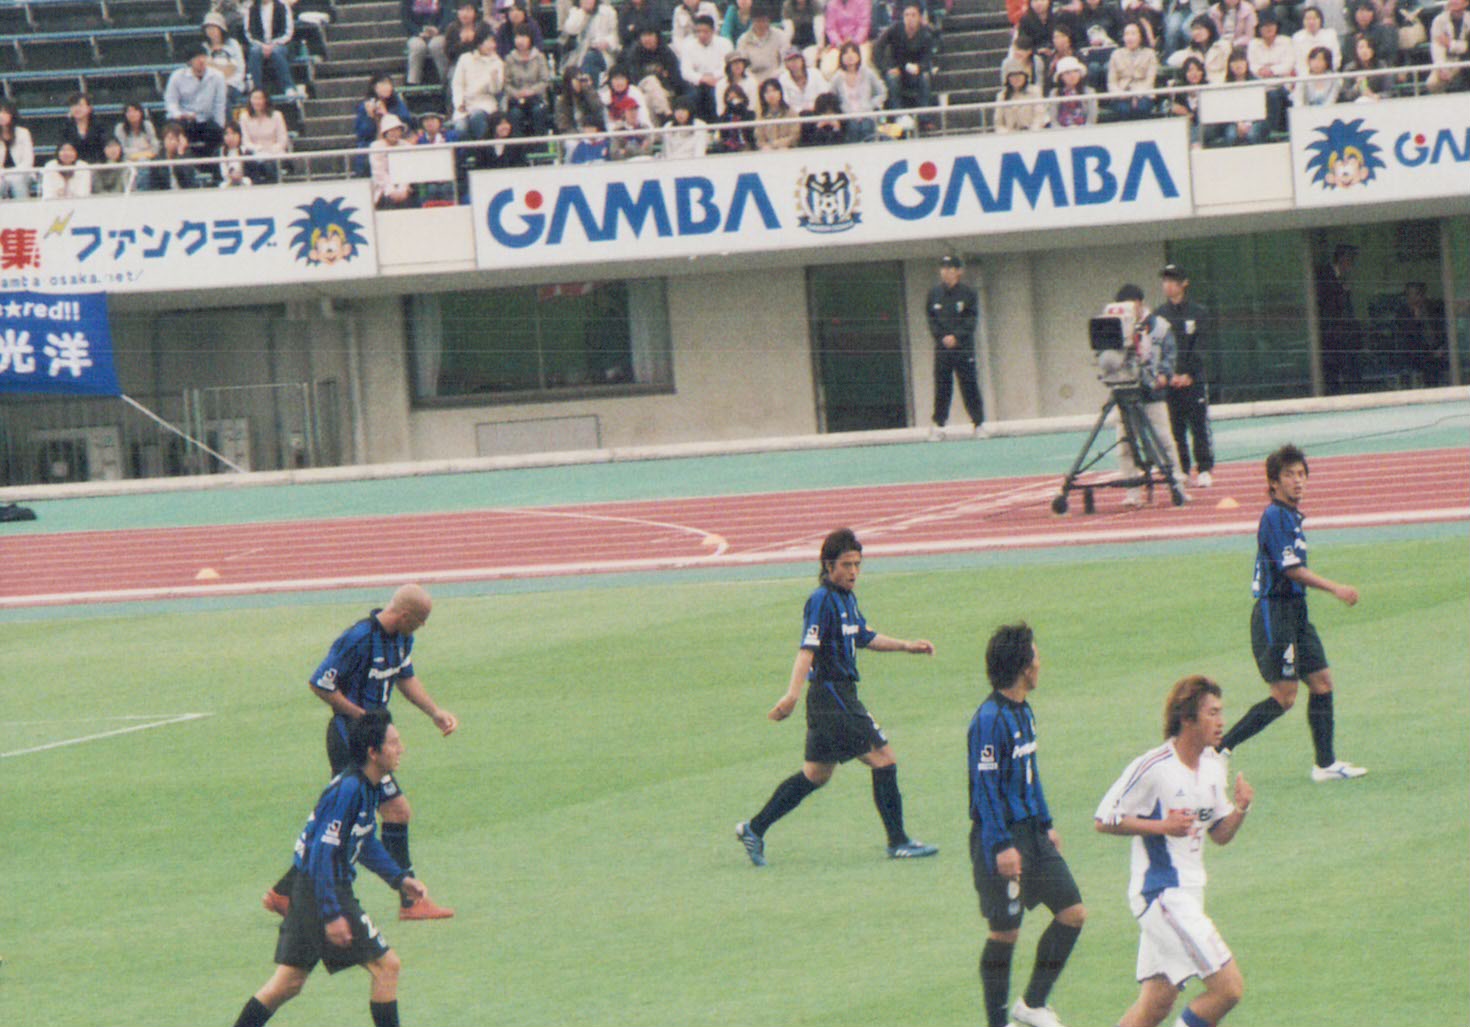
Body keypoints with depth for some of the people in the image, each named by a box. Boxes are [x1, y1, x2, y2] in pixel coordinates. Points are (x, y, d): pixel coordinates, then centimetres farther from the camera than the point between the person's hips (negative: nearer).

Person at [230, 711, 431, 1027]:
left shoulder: (373, 787, 9)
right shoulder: (347, 789, -22)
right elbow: (323, 852, -24)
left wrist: (400, 878, 17)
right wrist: (332, 915, -24)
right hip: (321, 891, -10)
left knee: (288, 983, 12)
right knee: (386, 966, -4)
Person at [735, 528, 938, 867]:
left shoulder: (847, 599, 14)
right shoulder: (822, 600, -15)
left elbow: (865, 637, 29)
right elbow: (808, 649, -25)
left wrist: (906, 646, 27)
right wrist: (792, 695, -34)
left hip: (841, 695, 10)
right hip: (832, 695, -10)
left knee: (816, 774, 15)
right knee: (884, 759, -7)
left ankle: (755, 828, 19)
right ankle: (898, 842, -1)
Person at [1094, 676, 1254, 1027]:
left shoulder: (1213, 765, 9)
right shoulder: (1152, 767, -15)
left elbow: (1220, 834, 15)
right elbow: (1104, 819, -11)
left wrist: (1240, 809, -5)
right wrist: (1163, 826, -19)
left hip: (1188, 893, 9)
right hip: (1160, 891, -9)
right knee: (1229, 987, -14)